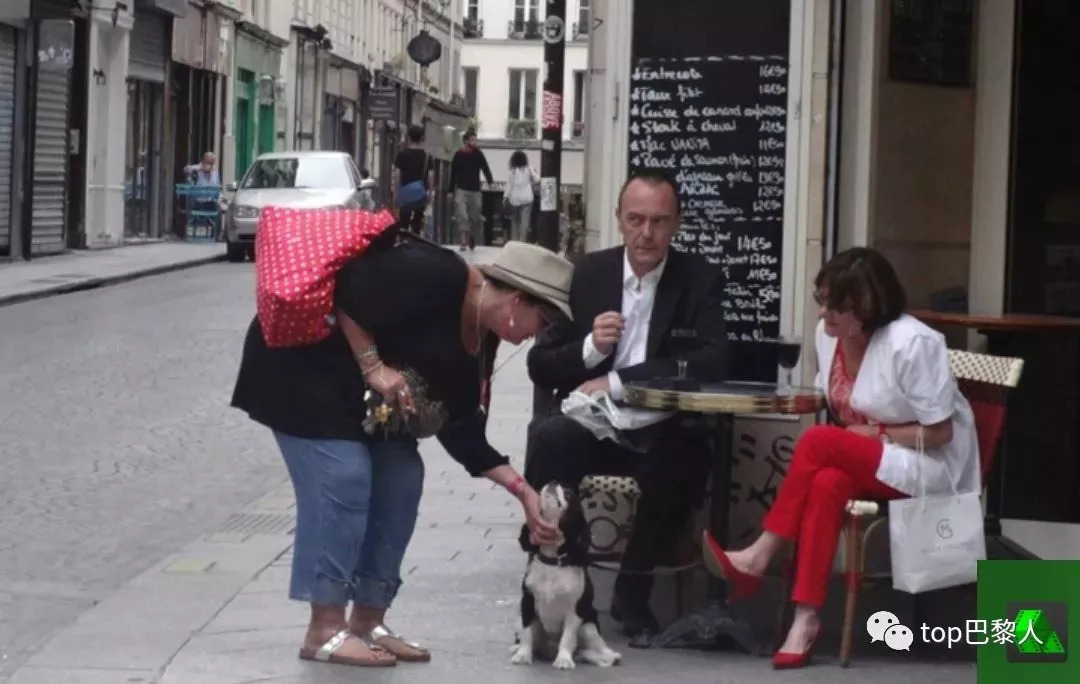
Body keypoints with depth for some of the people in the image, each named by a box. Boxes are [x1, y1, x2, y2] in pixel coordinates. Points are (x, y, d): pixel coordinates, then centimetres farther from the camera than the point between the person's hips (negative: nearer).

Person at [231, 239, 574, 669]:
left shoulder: (477, 342, 1)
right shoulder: (437, 278, -27)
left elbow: (462, 432, 4)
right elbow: (343, 287, -27)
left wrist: (523, 492, 0)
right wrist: (373, 366, -25)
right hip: (301, 362, -10)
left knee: (400, 479, 3)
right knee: (343, 479, -17)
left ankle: (367, 623, 9)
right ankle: (325, 629, -11)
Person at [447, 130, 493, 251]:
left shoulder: (478, 154, 5)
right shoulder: (458, 155, 3)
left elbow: (485, 169, -5)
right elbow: (453, 174, 6)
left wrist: (490, 181, -23)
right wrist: (450, 191, 4)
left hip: (475, 191, 2)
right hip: (461, 191, -2)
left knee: (475, 218, 6)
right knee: (462, 216, -15)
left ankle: (472, 240, 24)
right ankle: (463, 242, -20)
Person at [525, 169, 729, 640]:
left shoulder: (700, 280, 3)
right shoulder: (588, 273, 9)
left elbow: (713, 362, -13)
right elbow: (540, 366, 8)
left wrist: (618, 381, -17)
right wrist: (590, 348, -14)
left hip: (659, 432, -1)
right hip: (592, 423, 1)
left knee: (681, 457, -35)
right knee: (549, 439, -32)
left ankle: (633, 592, -15)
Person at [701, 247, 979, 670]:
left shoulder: (912, 343, -21)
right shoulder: (828, 333, 1)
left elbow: (939, 433, -15)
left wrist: (876, 434, -16)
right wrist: (852, 433, -6)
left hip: (928, 464, -6)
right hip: (861, 459, 6)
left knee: (817, 443, -29)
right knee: (826, 484, -31)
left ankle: (758, 559, -20)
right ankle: (806, 619, -34)